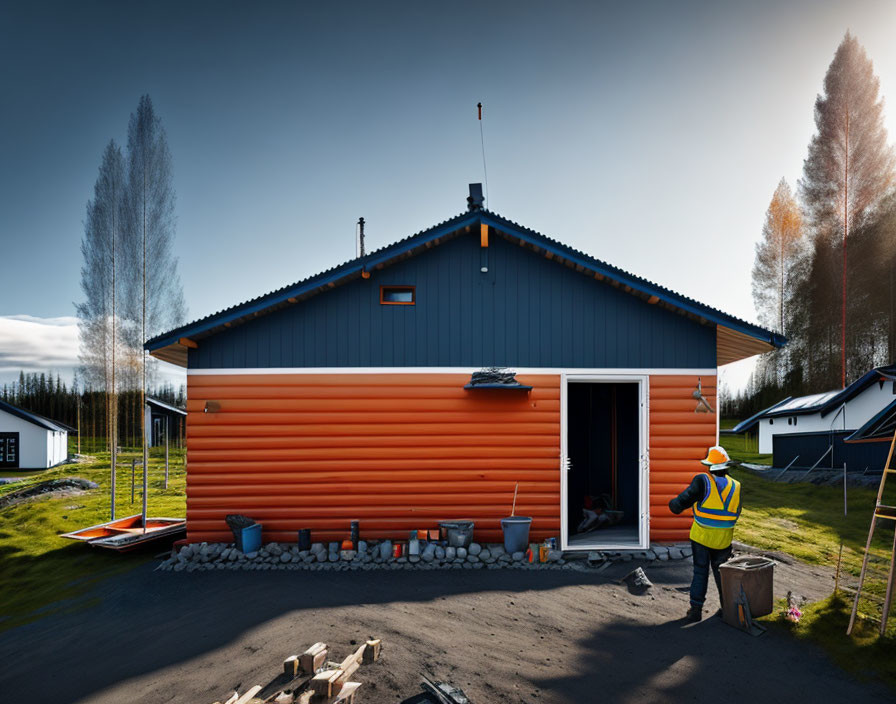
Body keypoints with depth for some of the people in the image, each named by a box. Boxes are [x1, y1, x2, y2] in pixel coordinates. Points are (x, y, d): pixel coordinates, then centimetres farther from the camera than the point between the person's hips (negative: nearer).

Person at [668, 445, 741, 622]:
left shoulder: (703, 481, -15)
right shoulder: (736, 486, -1)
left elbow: (683, 500, -16)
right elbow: (736, 513, 9)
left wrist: (674, 504, 5)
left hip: (701, 535, -2)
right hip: (723, 539, 3)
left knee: (700, 571, 8)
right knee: (721, 571, 18)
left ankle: (696, 609, 9)